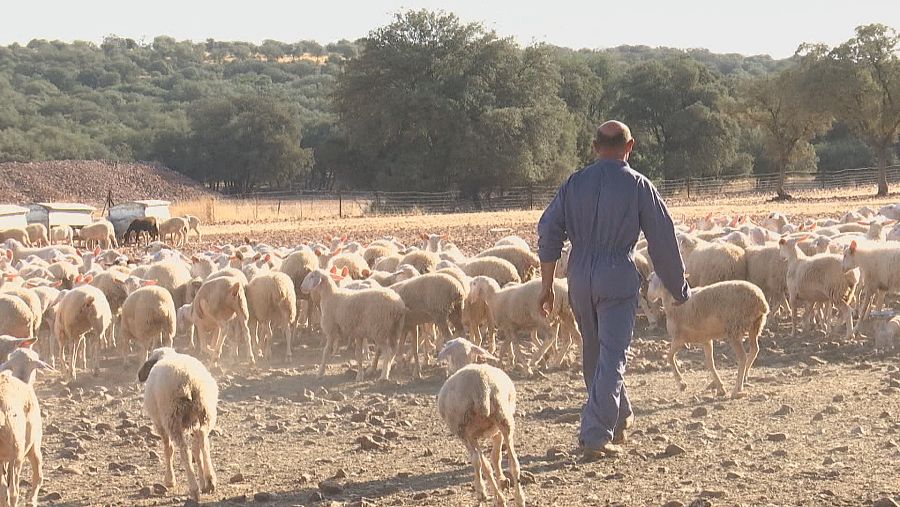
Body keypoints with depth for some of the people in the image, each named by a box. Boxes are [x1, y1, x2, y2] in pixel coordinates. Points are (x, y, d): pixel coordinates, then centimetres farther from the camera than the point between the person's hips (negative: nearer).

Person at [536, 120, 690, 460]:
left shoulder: (574, 183, 6)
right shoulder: (638, 186, -3)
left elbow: (548, 231, 4)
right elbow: (663, 240, -1)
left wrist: (547, 285, 10)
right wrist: (679, 289, 9)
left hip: (580, 279, 4)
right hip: (618, 279, -4)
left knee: (594, 355, 19)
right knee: (611, 356, -4)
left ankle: (620, 421, 35)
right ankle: (596, 437, -11)